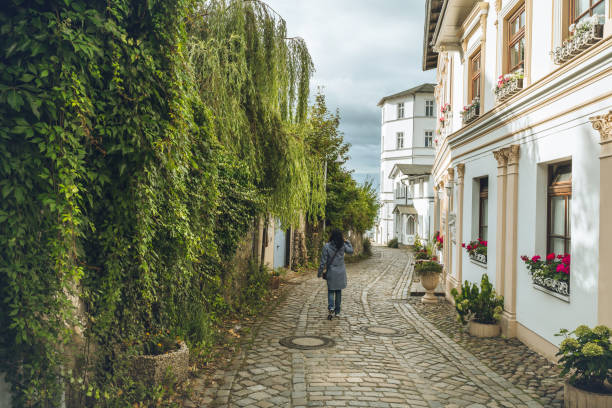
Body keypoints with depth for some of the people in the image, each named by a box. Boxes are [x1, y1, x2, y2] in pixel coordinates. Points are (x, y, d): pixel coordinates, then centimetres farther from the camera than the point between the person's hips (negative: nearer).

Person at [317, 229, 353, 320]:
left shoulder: (326, 246, -12)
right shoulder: (343, 246, -6)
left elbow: (323, 261, -10)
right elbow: (351, 251, 15)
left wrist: (319, 272, -2)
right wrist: (346, 241, 13)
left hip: (331, 272, -2)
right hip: (341, 272, 2)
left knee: (331, 291, 9)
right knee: (338, 291, 14)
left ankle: (331, 308, -15)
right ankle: (337, 312, 19)